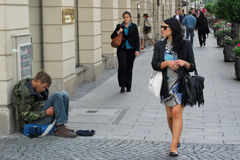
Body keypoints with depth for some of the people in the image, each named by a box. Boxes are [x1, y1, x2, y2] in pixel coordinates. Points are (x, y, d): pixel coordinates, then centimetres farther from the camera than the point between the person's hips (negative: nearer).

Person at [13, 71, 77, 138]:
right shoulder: (25, 94, -22)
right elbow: (26, 116, -23)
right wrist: (46, 113, -24)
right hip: (35, 120, -9)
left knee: (64, 94, -5)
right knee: (57, 96, -24)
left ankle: (62, 126, -5)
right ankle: (60, 129, -25)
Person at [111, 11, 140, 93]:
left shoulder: (134, 26, 3)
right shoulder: (119, 26, 6)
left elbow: (137, 39, 2)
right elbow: (112, 36, 7)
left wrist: (137, 50, -6)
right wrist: (118, 32, -11)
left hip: (131, 49, 0)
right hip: (121, 49, 0)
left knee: (129, 68, 4)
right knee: (122, 66, -15)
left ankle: (128, 86, 15)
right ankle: (122, 85, -9)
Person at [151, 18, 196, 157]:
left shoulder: (185, 45, 1)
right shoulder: (159, 45, 7)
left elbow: (192, 67, 4)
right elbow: (154, 65, 0)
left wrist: (184, 63, -17)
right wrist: (167, 63, -17)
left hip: (181, 84, -3)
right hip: (166, 84, 3)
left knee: (177, 112, -13)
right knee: (170, 115, 8)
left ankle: (173, 147, -13)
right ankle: (176, 139, 31)